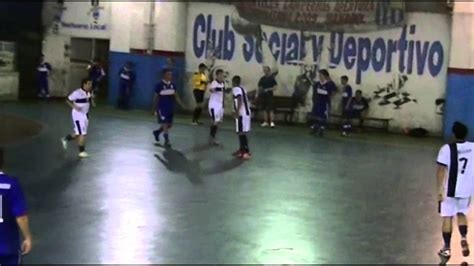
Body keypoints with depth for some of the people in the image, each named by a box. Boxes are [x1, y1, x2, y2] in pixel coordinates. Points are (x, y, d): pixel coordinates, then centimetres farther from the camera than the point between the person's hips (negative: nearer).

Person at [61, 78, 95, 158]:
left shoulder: (89, 92, 2)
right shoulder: (77, 93, -20)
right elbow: (68, 100, -13)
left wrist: (92, 102, 0)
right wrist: (74, 106, -26)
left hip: (85, 114, 8)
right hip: (78, 114, -8)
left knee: (78, 133, 16)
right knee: (82, 134, -8)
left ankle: (66, 139, 39)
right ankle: (82, 152, 3)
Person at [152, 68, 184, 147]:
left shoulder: (173, 85, 2)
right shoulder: (159, 85, -11)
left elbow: (176, 96, 9)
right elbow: (156, 98, -3)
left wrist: (181, 105, -1)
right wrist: (154, 109, 0)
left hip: (171, 108, 6)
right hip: (162, 108, -6)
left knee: (170, 124, 12)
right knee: (165, 124, -7)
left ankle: (157, 132, 35)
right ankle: (166, 141, 1)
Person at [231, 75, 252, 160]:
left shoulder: (236, 89, -10)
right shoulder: (242, 88, 17)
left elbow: (239, 100, -24)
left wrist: (237, 111, -26)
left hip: (241, 113, -10)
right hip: (246, 112, 10)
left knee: (241, 133, -9)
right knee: (241, 132, 18)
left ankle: (247, 152, -12)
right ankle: (242, 149, 26)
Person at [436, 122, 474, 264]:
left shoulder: (447, 148, -14)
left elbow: (441, 169, -16)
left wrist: (439, 189, -13)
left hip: (450, 189, -3)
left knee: (447, 217, 7)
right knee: (461, 213, 25)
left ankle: (447, 249, 10)